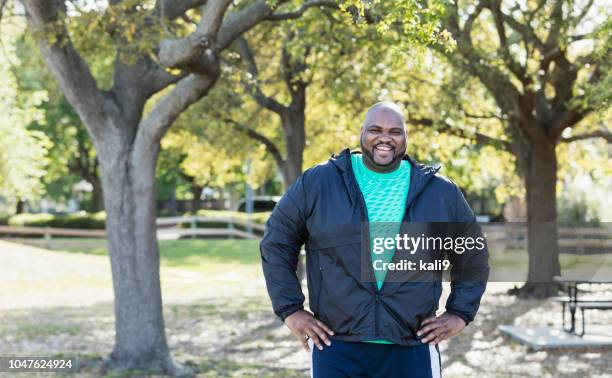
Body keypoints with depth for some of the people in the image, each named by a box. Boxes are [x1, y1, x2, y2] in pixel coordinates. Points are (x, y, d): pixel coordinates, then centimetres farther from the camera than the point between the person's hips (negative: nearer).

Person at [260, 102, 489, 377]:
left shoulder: (442, 192, 8)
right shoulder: (317, 183, 2)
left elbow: (474, 256, 18)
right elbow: (276, 243, 8)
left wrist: (460, 313, 9)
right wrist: (290, 309, 1)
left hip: (411, 352, 1)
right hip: (336, 349, -1)